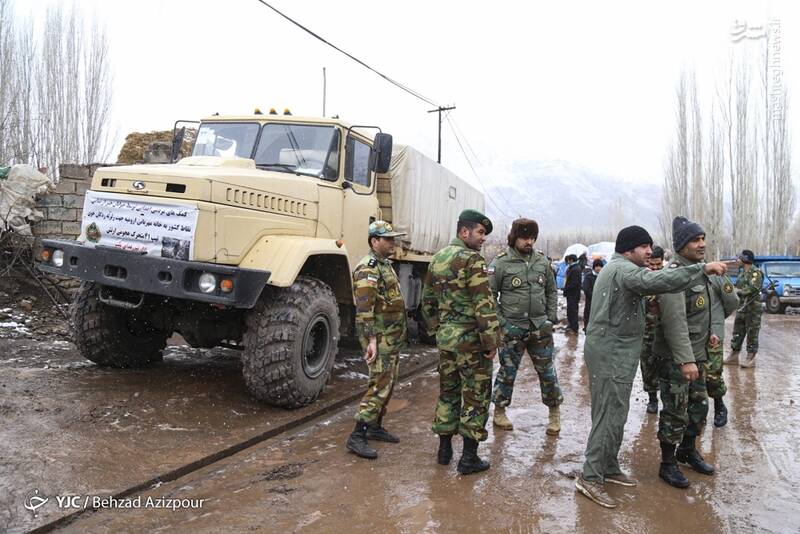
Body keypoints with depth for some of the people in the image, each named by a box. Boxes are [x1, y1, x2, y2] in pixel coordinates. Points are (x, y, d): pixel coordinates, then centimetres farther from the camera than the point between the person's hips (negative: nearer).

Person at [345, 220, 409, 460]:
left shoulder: (385, 265, 16)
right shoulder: (368, 268, -16)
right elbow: (364, 308, -23)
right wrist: (371, 339, -28)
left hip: (393, 338, 10)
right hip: (380, 338, -10)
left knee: (388, 384, 15)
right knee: (379, 386, -10)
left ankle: (375, 427, 26)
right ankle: (357, 436, -5)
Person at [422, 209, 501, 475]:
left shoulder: (437, 259, 12)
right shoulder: (472, 259, -14)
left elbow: (428, 300, 18)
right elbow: (484, 305, -19)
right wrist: (491, 341, -15)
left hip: (445, 336, 8)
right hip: (470, 338, -8)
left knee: (448, 391, 17)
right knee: (475, 396, 3)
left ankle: (444, 448, 26)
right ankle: (469, 457, 9)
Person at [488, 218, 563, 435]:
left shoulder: (542, 261, 5)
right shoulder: (500, 262, -9)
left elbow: (552, 291, 15)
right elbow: (489, 295, -7)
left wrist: (551, 317, 6)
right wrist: (500, 321, -12)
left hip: (540, 328, 4)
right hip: (512, 328, -3)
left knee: (547, 370, 10)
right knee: (508, 371, 8)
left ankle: (554, 412, 26)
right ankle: (499, 411, 25)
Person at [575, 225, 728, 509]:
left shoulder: (617, 268, 20)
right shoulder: (623, 269, -17)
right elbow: (659, 281, -33)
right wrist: (703, 268, -29)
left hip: (614, 352, 11)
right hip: (611, 354, -11)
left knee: (614, 413, 16)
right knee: (610, 415, -7)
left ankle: (609, 468, 27)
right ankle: (590, 477, -1)